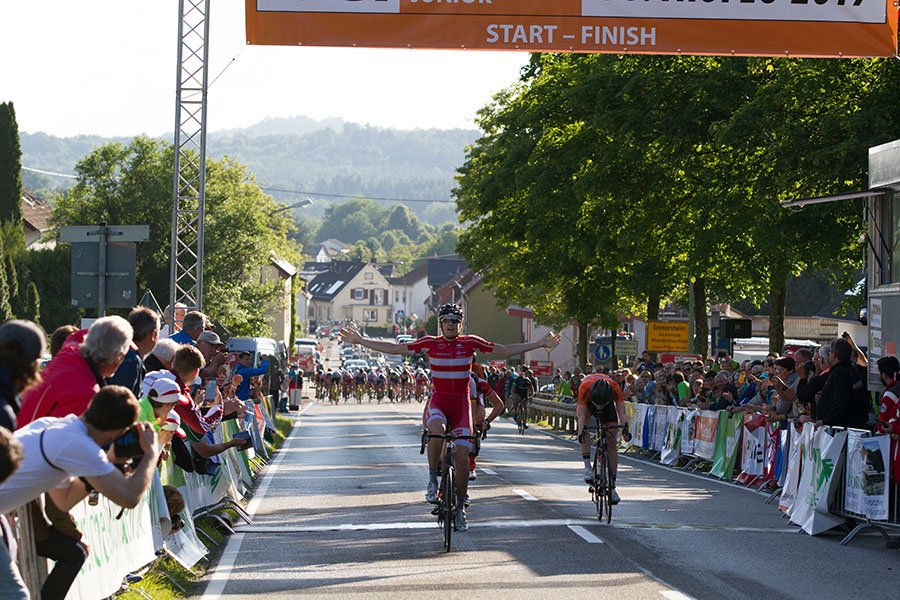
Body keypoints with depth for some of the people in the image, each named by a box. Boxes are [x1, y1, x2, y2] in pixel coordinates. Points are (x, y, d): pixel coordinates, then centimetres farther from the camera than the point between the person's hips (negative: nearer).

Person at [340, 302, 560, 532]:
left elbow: (505, 350, 2)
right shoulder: (430, 343, -1)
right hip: (438, 401, -1)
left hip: (461, 403, 1)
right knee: (437, 432, -36)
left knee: (462, 457, -6)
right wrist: (360, 341, -3)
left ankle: (460, 507, 11)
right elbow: (394, 348, 1)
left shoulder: (470, 343, 0)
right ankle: (432, 479, -15)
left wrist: (540, 344, -2)